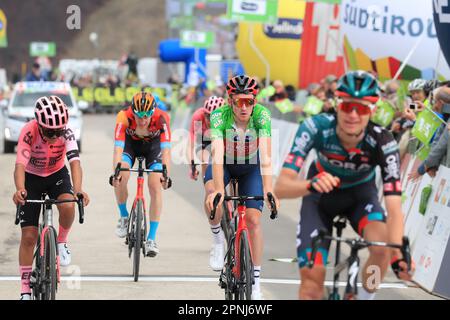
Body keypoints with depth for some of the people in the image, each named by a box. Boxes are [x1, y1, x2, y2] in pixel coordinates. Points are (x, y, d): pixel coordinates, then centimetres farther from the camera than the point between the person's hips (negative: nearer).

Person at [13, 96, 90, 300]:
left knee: (68, 206, -33)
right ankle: (26, 290, 7)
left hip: (57, 175, 1)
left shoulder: (66, 132, -27)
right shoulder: (29, 132, -31)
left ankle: (61, 242, -2)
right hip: (32, 178, -1)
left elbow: (75, 162, -36)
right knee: (28, 236, -5)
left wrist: (78, 190, -55)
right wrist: (19, 190, -60)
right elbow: (20, 165, -40)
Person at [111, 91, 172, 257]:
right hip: (130, 143, 0)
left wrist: (166, 175, -56)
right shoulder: (124, 117, -36)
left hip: (153, 144, 0)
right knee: (121, 178, -25)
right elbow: (118, 148, -42)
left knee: (155, 186, -15)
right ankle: (124, 217, 3)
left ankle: (151, 239, -8)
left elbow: (166, 149, -42)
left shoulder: (161, 118, -36)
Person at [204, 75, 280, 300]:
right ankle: (218, 238, -5)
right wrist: (218, 190, -55)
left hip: (250, 166, 1)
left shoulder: (261, 115, -31)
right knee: (212, 196, -33)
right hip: (224, 163, 0)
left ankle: (255, 282, 3)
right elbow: (217, 156, -42)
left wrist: (268, 190, -51)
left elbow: (265, 155, -39)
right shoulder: (219, 116, -32)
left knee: (253, 220, -9)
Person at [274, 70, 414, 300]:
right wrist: (310, 184, -61)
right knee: (312, 278, -14)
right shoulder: (316, 128, -33)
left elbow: (394, 208, -39)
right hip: (320, 195, 0)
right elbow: (280, 188, -39)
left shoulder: (382, 142, -32)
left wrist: (398, 255, -55)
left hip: (360, 193, 0)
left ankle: (365, 297, -3)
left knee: (382, 244, -30)